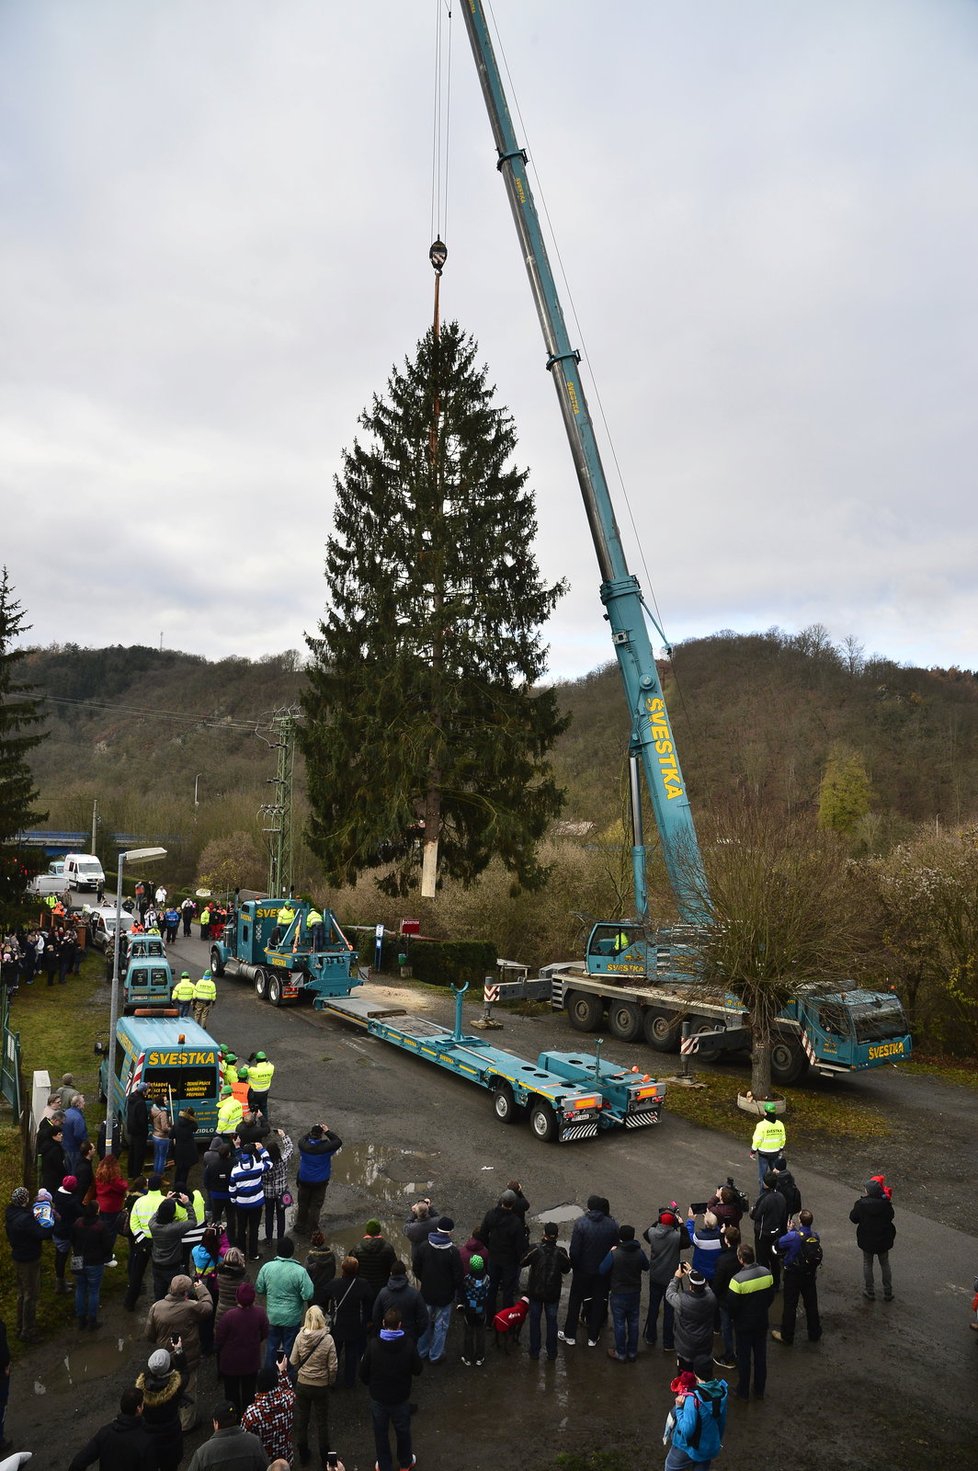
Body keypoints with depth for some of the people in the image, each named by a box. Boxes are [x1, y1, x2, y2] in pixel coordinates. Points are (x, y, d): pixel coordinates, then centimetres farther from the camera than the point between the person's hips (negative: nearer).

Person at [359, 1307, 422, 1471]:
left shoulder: (373, 1344, -21)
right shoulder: (408, 1345, -22)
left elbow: (363, 1373, -12)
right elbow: (418, 1369, -10)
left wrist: (370, 1384, 9)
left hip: (378, 1397, 0)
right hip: (401, 1397, 0)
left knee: (381, 1433, 20)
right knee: (403, 1430, 23)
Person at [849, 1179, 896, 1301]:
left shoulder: (861, 1204, -23)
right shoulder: (885, 1204, -20)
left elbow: (853, 1218, -8)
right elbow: (891, 1216, 0)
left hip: (867, 1240, -1)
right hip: (883, 1240, 1)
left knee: (867, 1264, 17)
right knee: (885, 1264, 21)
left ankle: (870, 1292, 25)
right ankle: (888, 1293, 29)